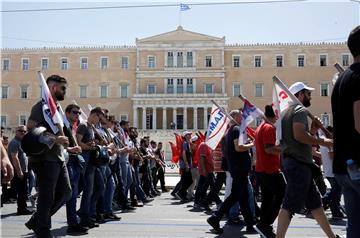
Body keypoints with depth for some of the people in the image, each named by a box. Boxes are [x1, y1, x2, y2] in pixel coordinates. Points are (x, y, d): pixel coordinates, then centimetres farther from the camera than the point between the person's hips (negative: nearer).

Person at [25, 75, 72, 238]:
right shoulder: (42, 106, -8)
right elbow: (31, 128, -22)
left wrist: (65, 144, 17)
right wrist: (55, 139, -25)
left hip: (58, 158, 9)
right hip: (45, 158, -9)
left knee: (65, 192, 11)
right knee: (47, 196, -1)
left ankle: (36, 221, 23)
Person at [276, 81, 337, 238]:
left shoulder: (287, 111, 20)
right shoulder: (301, 110, -9)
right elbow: (299, 135, -25)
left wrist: (312, 127, 16)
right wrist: (322, 142, -14)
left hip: (291, 161, 10)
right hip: (299, 163, -10)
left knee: (314, 201, 17)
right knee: (290, 206, -10)